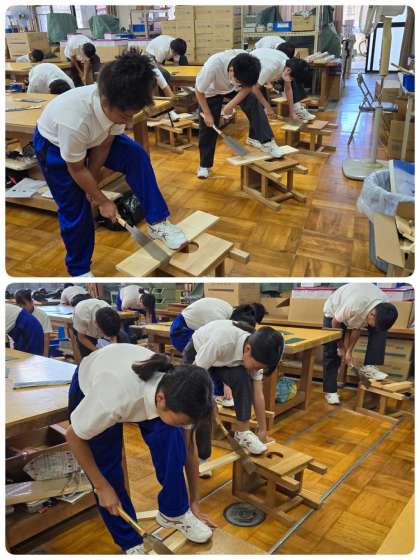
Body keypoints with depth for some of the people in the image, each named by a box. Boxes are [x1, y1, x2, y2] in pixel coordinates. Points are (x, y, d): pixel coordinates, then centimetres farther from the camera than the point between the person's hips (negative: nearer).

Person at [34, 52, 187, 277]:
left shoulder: (119, 105, -29)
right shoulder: (75, 120, -44)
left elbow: (104, 145, -15)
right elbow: (76, 169, -28)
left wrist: (92, 185, -12)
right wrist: (102, 201, -18)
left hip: (92, 135, 5)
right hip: (54, 144, -5)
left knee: (136, 155, -16)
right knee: (74, 209, -3)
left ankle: (157, 223, -8)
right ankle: (79, 270, 18)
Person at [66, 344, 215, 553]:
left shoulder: (180, 395, -31)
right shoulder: (116, 398, -44)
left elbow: (189, 449, -13)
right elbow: (74, 436, -24)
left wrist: (194, 503, -2)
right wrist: (101, 487, -16)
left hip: (141, 382, 2)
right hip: (89, 386, -2)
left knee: (170, 436, -24)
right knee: (108, 468, -7)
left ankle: (173, 512, -3)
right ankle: (130, 543, 17)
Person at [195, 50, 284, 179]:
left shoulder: (248, 65, -35)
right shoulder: (213, 65, -42)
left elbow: (247, 87, -17)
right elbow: (199, 91, -25)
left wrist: (231, 105, -27)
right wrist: (207, 114, -21)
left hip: (233, 89, 2)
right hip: (212, 91, -2)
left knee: (254, 102, -25)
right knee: (208, 128, -1)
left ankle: (264, 140, -16)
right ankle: (204, 165, 14)